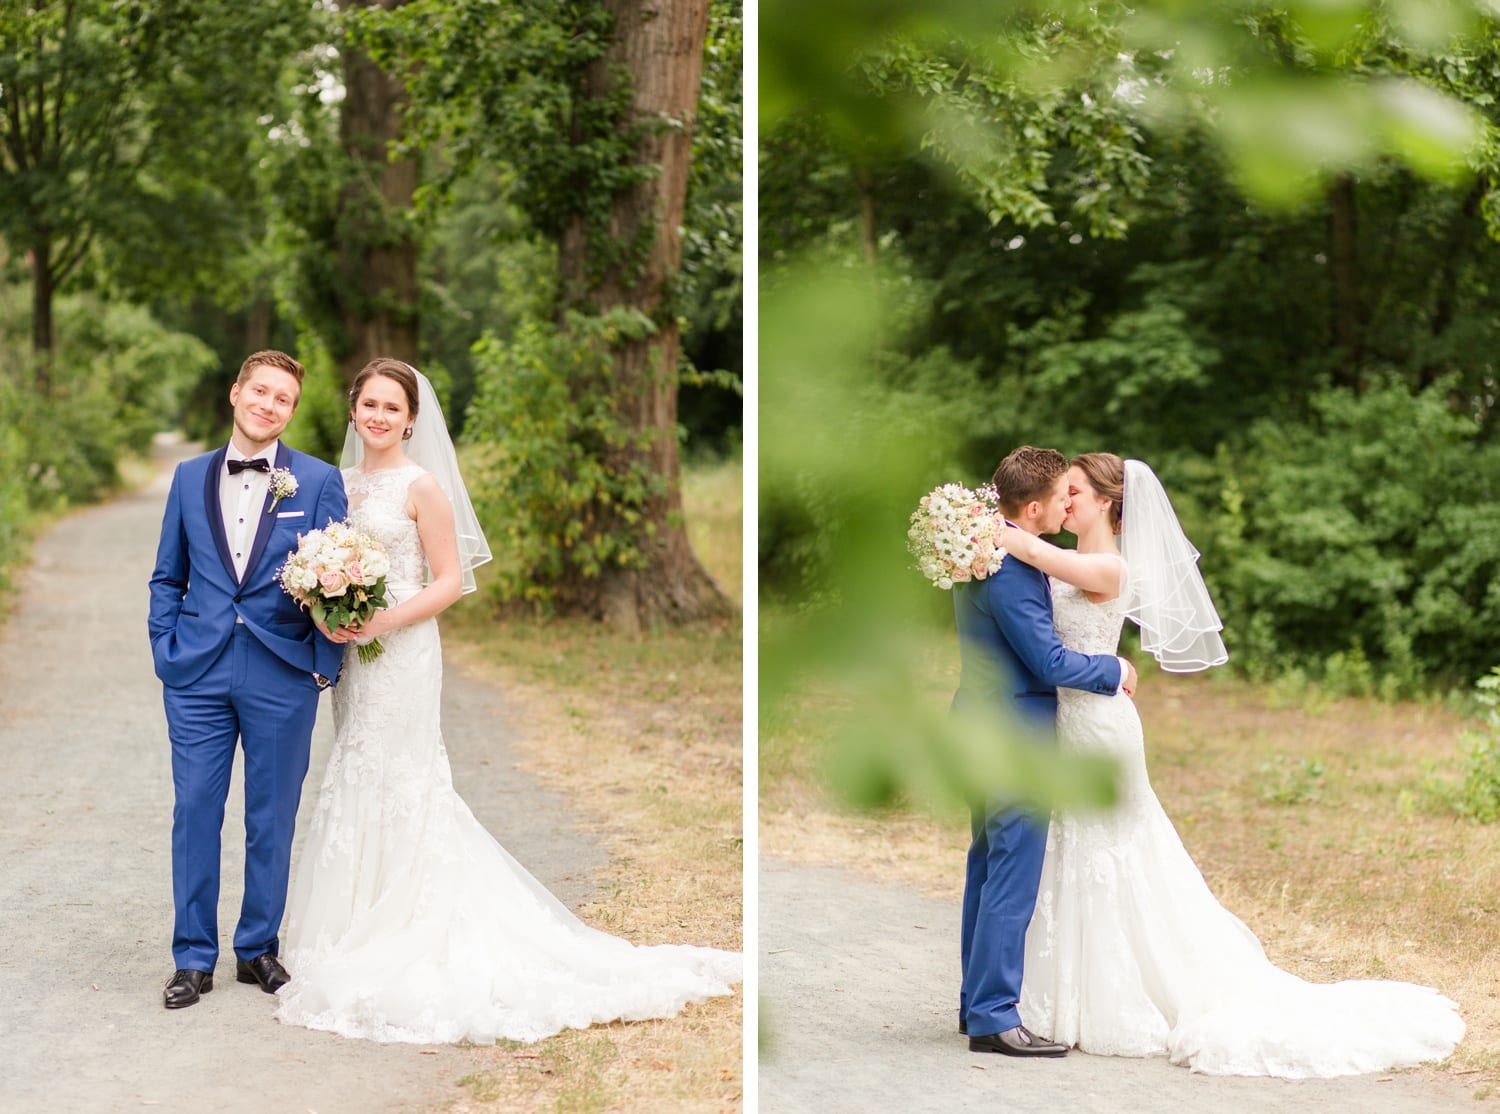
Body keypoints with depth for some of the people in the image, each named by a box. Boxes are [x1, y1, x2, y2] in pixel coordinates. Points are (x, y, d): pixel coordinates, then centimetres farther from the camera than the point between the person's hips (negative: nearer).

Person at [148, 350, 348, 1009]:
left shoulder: (319, 481, 1)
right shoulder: (190, 477, 9)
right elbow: (167, 577, 14)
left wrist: (325, 665, -5)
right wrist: (165, 651, 3)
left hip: (282, 676, -1)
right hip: (197, 675, 2)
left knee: (272, 819, 6)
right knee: (194, 811, 1)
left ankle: (257, 948, 19)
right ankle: (194, 958, 10)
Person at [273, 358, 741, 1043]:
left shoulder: (421, 486, -8)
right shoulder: (343, 483, 11)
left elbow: (450, 581, -10)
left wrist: (382, 622, -20)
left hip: (402, 652, -7)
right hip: (352, 654, 7)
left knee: (395, 787, -4)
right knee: (358, 787, 9)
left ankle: (398, 934, 4)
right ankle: (362, 929, 17)